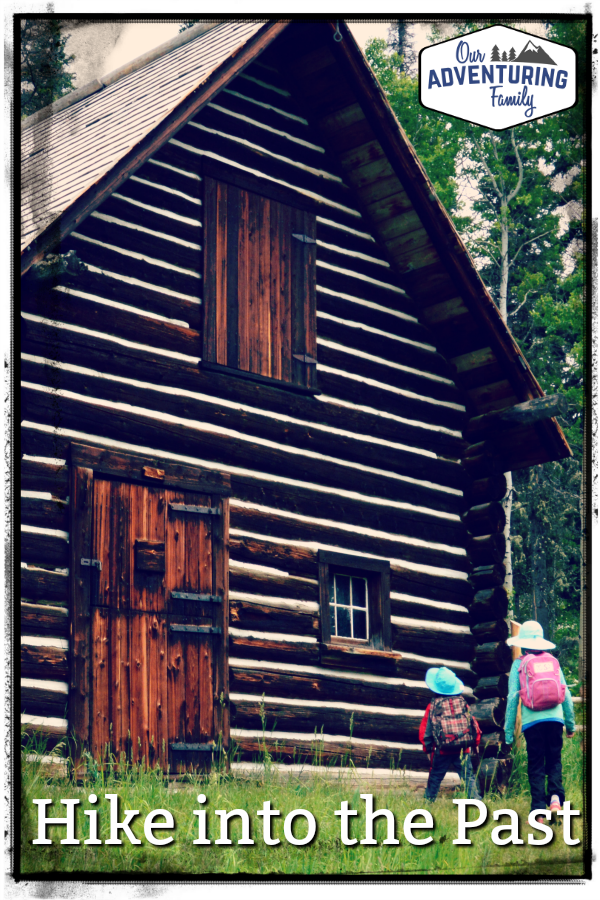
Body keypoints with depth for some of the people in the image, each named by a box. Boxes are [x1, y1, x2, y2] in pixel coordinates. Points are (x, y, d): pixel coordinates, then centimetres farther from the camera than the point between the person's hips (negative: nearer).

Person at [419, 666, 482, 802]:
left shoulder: (433, 705, -5)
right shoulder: (462, 702, 0)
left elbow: (425, 729, 0)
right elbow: (473, 724, 4)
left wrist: (427, 746, 14)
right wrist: (476, 741, 18)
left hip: (441, 751, -1)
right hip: (463, 750, 1)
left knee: (435, 777, 13)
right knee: (468, 776, 2)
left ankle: (428, 801, 20)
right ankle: (476, 800, -8)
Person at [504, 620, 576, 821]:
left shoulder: (519, 664, 4)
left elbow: (513, 697, 1)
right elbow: (566, 694, 12)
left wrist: (508, 731, 5)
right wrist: (571, 723, 21)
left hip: (532, 721, -2)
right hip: (554, 719, 2)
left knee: (536, 766, 5)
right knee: (554, 761, 14)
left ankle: (539, 811, 0)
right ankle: (555, 796, -11)